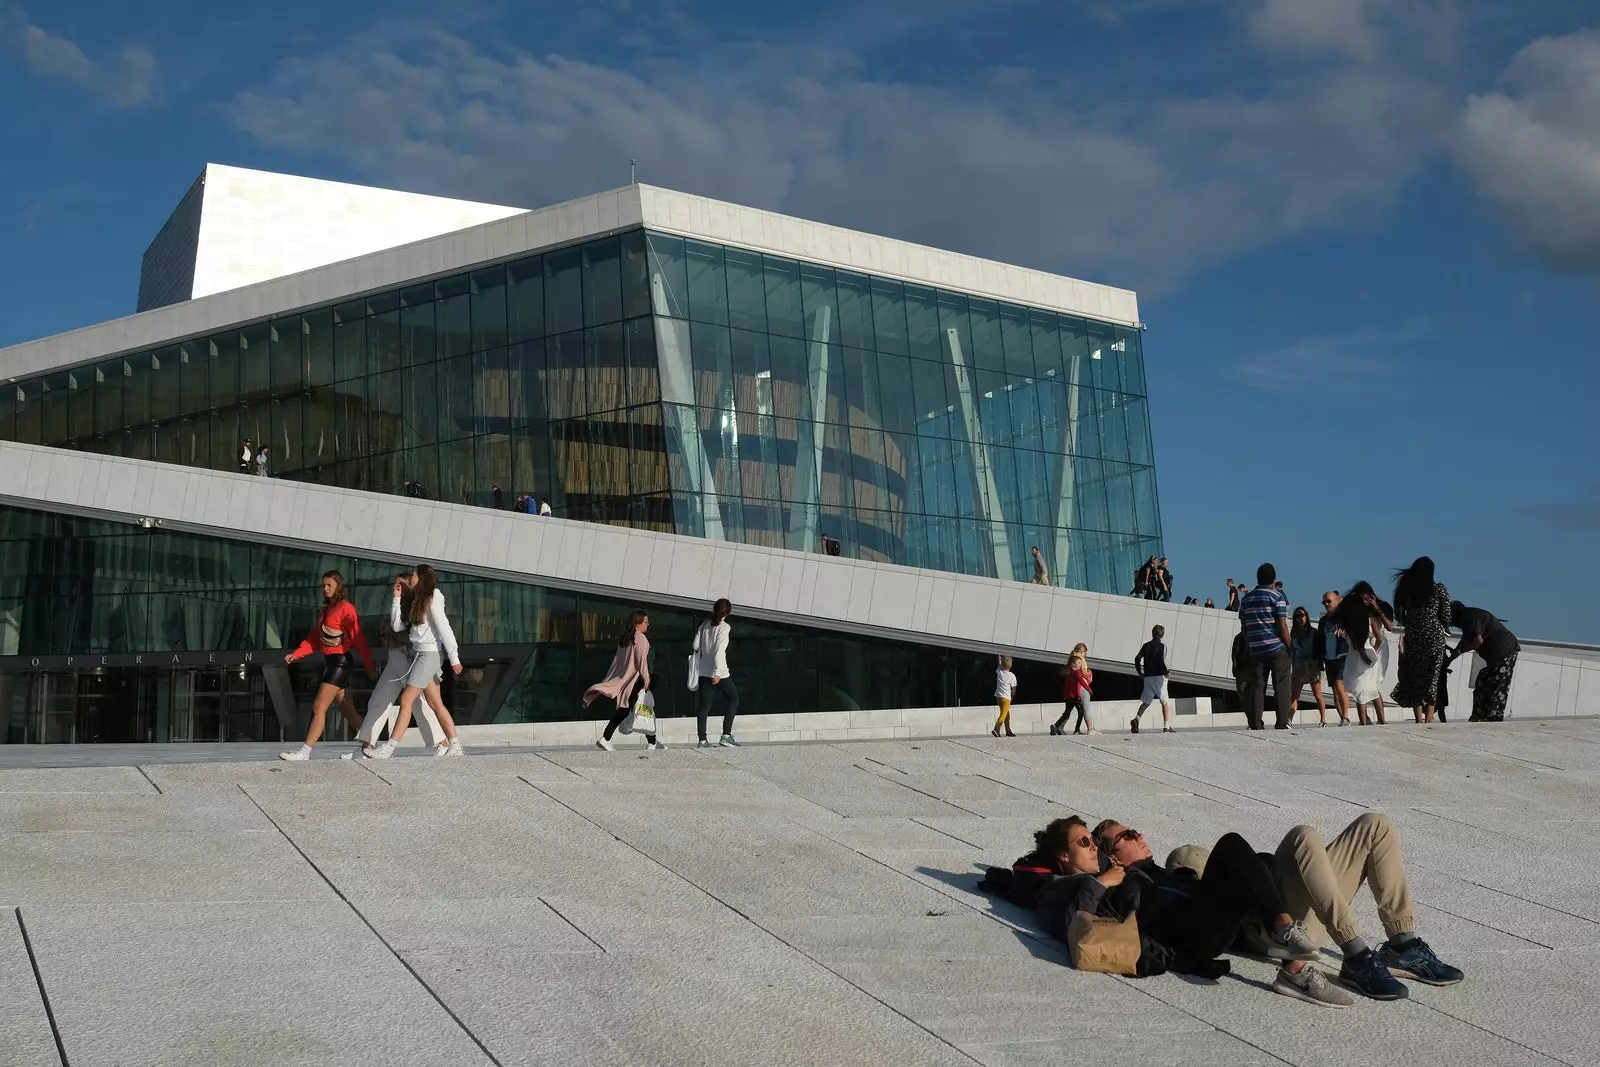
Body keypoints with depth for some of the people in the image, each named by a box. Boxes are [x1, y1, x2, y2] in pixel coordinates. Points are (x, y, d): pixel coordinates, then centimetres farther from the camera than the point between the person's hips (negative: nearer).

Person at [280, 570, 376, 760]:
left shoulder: (346, 608, -9)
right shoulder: (326, 610, 18)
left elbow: (358, 638, -11)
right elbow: (314, 638, 14)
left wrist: (369, 667, -12)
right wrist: (296, 654, 0)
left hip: (340, 661, -9)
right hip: (329, 661, 9)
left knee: (319, 707, -10)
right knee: (346, 710, 9)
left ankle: (304, 752, -11)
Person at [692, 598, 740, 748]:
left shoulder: (704, 625, 8)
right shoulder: (724, 627, -9)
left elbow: (696, 645, 6)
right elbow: (719, 651, -17)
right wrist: (717, 672, -18)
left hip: (703, 672, 6)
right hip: (718, 672, -6)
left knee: (704, 705, 7)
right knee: (733, 699, 7)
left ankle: (702, 740, 4)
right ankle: (726, 735, -3)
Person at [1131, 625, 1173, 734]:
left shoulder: (1146, 645, 11)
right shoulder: (1162, 646, -5)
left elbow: (1137, 658, 5)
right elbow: (1161, 661, -17)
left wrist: (1140, 672, 13)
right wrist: (1166, 673, -7)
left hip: (1148, 677, 5)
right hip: (1159, 676, -5)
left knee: (1146, 702, 8)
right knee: (1165, 702, 3)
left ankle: (1136, 719, -15)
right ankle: (1166, 726, -2)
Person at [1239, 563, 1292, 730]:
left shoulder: (1246, 598, 11)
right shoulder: (1277, 596, -4)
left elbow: (1243, 626, 12)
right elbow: (1282, 624, -9)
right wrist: (1289, 646, -2)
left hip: (1255, 649, 4)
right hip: (1277, 648, -4)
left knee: (1256, 687, 4)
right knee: (1281, 686, -1)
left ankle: (1256, 725, 0)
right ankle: (1283, 723, -6)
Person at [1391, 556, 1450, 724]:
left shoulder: (1406, 589, 4)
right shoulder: (1439, 589, -1)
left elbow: (1399, 616, 6)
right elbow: (1446, 618, -1)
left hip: (1412, 638, 1)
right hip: (1434, 637, -1)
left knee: (1414, 677, 7)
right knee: (1432, 677, 5)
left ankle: (1419, 718, 2)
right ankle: (1429, 717, -2)